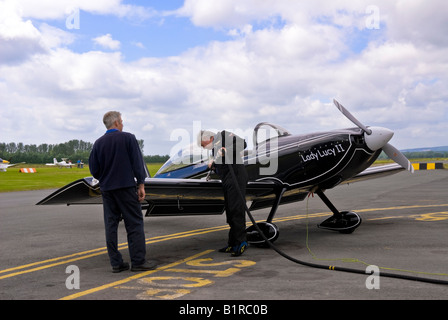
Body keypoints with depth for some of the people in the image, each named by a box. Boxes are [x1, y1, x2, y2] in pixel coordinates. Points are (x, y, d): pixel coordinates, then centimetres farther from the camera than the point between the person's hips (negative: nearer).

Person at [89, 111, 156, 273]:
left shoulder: (98, 143, 7)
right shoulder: (128, 138, -3)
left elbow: (94, 169, 7)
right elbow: (137, 163, -7)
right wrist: (141, 185, -4)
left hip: (106, 189, 4)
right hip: (126, 187, -4)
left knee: (111, 225, 6)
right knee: (134, 224, 0)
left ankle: (116, 263, 8)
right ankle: (138, 261, 0)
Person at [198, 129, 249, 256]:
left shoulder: (223, 135, 3)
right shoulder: (214, 148, 26)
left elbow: (242, 144, -11)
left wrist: (226, 151, -19)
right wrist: (213, 166, 7)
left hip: (236, 175, -9)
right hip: (227, 181, 9)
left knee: (236, 210, -13)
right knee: (230, 212, 8)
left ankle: (241, 242, -11)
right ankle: (232, 244, 12)